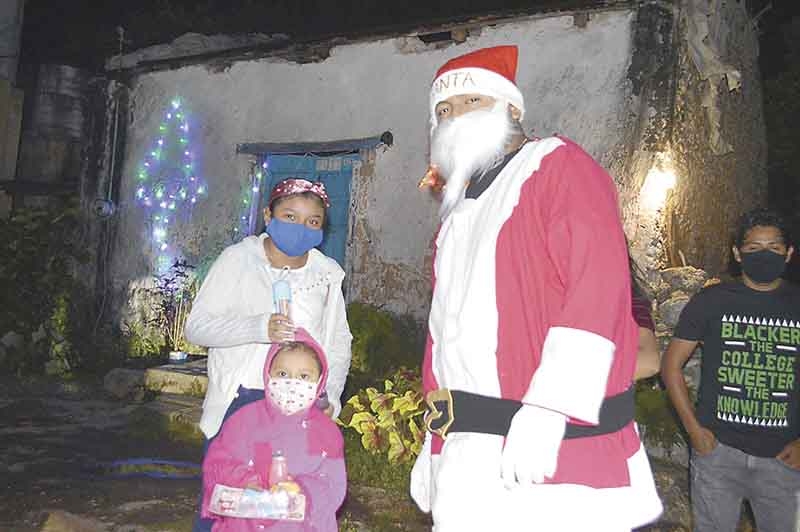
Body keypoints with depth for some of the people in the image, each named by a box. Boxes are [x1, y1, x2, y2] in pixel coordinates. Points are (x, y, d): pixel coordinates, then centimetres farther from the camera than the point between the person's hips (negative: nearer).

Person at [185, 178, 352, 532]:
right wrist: (258, 327, -21)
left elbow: (339, 343, 13)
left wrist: (330, 395, -3)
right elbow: (196, 326, -6)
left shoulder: (327, 274, 5)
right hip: (237, 400, -1)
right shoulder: (239, 259, -1)